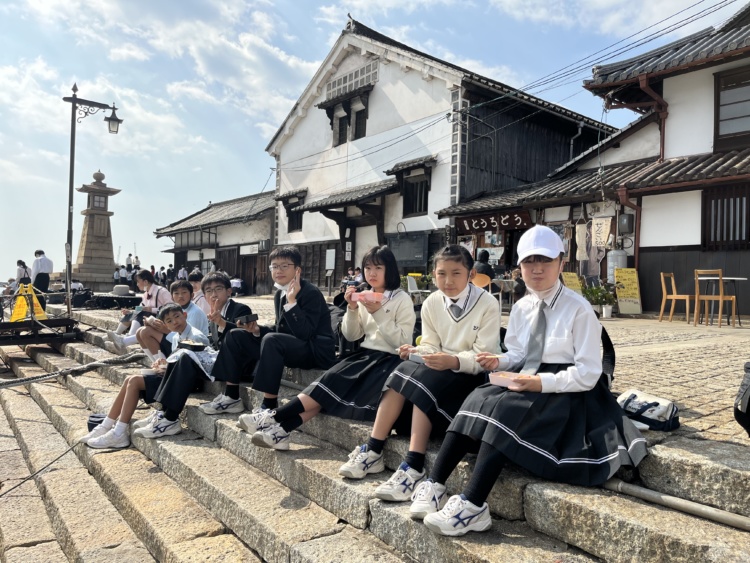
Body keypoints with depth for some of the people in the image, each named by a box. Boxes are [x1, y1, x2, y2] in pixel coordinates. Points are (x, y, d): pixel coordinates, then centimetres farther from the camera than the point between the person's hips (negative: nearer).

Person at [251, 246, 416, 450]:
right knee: (331, 381, -22)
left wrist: (378, 314, -20)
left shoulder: (402, 299, -6)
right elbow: (351, 336, 9)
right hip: (366, 354, 5)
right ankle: (279, 427, -32)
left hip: (390, 359, -5)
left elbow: (403, 342, -14)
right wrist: (352, 309, -8)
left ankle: (276, 419, -30)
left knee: (338, 387, -24)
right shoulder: (364, 297, 10)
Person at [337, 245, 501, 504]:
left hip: (471, 375, -5)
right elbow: (431, 346, 5)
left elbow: (485, 357, -16)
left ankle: (413, 467, -32)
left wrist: (454, 361, -34)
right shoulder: (431, 303, 2)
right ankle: (373, 451, -21)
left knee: (424, 383, -31)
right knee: (403, 371, -25)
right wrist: (416, 353, -19)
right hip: (439, 368, 5)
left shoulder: (488, 305, -11)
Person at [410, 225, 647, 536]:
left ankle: (472, 506, -36)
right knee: (478, 399, -23)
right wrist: (500, 361, -7)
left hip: (564, 392, -6)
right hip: (528, 382, 6)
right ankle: (434, 485, -28)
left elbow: (588, 374, -12)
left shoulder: (579, 309, -10)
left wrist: (543, 382, -23)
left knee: (505, 409, -32)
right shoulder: (521, 308, 10)